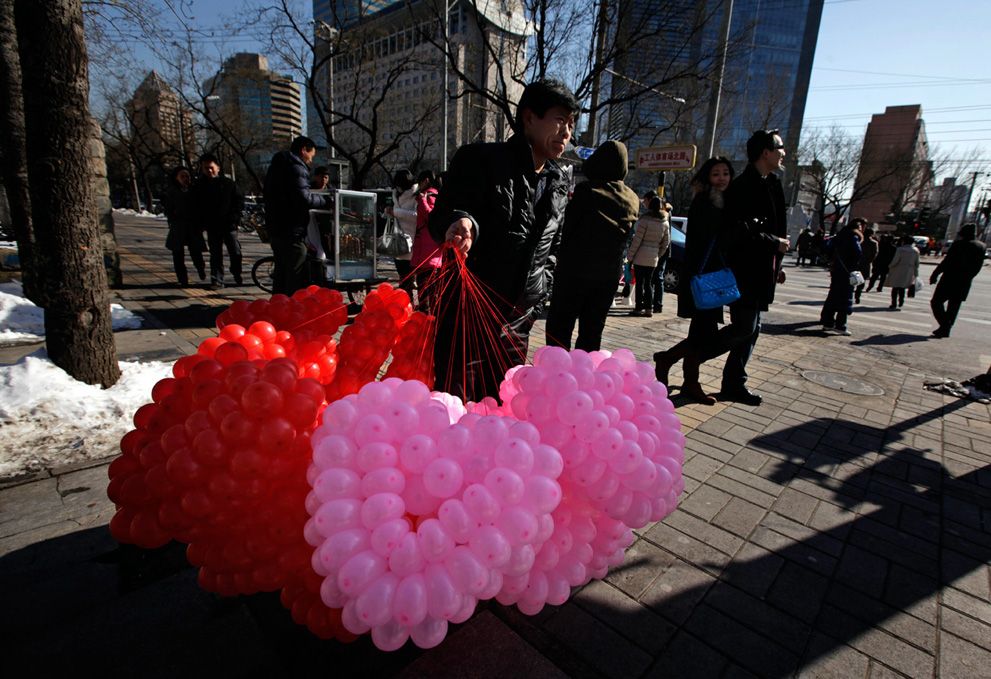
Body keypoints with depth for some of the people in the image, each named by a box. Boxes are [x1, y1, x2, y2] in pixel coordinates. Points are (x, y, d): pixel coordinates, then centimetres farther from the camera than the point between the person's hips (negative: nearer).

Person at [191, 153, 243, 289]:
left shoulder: (228, 183, 3)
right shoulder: (199, 186, 8)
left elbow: (240, 201, 4)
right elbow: (196, 208, 12)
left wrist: (234, 218, -6)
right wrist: (203, 222, 1)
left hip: (229, 225, -2)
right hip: (212, 227, 2)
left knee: (235, 252, -2)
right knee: (215, 255, 4)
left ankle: (237, 276, 19)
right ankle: (217, 280, 9)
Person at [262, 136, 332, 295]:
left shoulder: (276, 167, 19)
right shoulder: (296, 168, -13)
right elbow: (304, 198, -25)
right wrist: (327, 201, -13)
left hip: (276, 230, 10)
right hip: (292, 232, -10)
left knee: (281, 273, 18)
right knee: (296, 277, -6)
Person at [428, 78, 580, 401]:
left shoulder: (559, 182, 11)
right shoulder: (480, 160, -6)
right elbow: (443, 214, -13)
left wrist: (538, 290, 11)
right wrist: (461, 222, -36)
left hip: (517, 321, 6)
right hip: (468, 313, -5)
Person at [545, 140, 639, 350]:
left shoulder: (587, 191, -12)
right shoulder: (633, 199, 6)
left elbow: (568, 228, -9)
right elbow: (626, 234, 8)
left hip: (576, 269, -5)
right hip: (609, 274, 5)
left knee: (559, 325, 4)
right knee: (592, 329, 14)